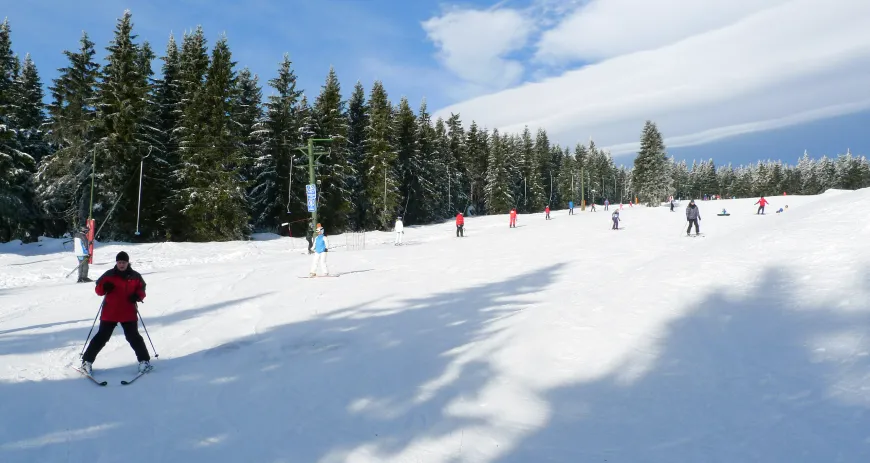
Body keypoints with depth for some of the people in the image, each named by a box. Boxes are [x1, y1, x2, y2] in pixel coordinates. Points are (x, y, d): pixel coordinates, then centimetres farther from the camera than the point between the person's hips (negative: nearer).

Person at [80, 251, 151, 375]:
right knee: (102, 337, 3)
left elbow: (141, 290, 10)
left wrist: (138, 296, -12)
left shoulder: (135, 276, 3)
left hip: (129, 313, 0)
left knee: (133, 337, -1)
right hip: (109, 313, 0)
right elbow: (98, 290, 6)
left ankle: (144, 360, 8)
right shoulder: (109, 275, 2)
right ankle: (87, 361, 16)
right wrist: (104, 288, -17)